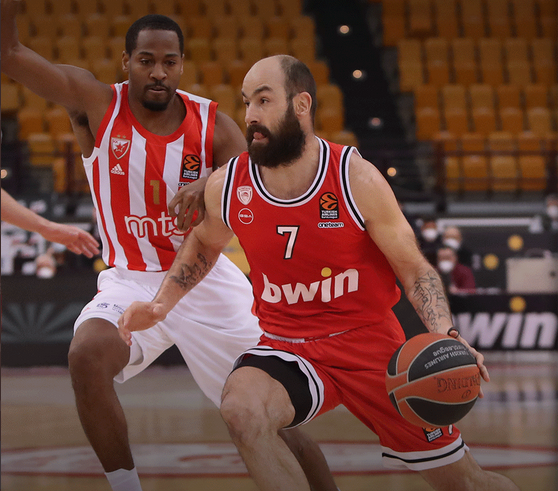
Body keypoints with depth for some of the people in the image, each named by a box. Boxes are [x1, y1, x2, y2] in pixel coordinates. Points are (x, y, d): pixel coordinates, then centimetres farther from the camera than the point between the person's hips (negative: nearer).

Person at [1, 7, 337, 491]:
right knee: (87, 356, -31)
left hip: (206, 280, 1)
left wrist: (212, 185, -36)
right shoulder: (95, 103, -8)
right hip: (131, 282, 0)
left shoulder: (213, 124, -7)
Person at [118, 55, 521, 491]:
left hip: (370, 342, -1)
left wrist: (446, 336, -24)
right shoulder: (226, 187, -5)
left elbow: (413, 268, -7)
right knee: (241, 409, -33)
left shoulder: (357, 179, -14)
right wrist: (162, 303, 5)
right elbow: (204, 245, 18)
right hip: (287, 348, 2)